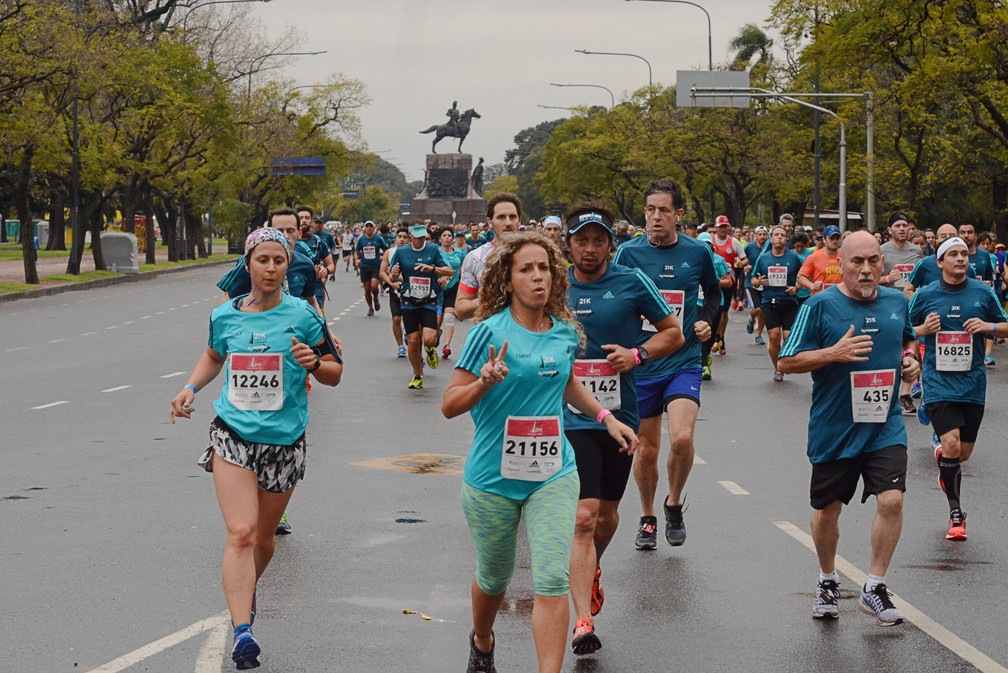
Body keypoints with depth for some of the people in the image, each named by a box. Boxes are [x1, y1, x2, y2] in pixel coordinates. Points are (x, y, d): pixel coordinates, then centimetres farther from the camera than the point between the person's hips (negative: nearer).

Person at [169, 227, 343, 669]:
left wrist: (313, 362, -18)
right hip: (233, 434, 0)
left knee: (262, 539, 15)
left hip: (283, 441, 0)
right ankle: (242, 632, -26)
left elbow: (334, 373, 4)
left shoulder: (301, 316, -3)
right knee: (240, 533, -17)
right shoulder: (225, 316, 3)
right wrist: (190, 388, 9)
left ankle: (247, 588, 47)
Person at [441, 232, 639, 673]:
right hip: (493, 476, -2)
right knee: (494, 578, 17)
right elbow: (450, 406, -10)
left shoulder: (565, 332, 4)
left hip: (553, 473, 2)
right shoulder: (490, 332, -11)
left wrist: (606, 417, 17)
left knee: (552, 580, -13)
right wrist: (485, 381, -28)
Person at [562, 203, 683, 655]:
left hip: (620, 413, 2)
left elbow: (673, 333, 6)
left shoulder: (632, 283, -2)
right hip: (573, 417, -1)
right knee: (584, 516, -15)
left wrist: (638, 354, -11)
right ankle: (583, 622, -18)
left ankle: (591, 570, 50)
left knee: (607, 514, 17)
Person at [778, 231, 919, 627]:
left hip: (885, 426, 2)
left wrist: (910, 361, 3)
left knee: (891, 500, -14)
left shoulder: (897, 302, 5)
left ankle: (874, 588, 1)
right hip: (833, 429, -2)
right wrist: (834, 353, -21)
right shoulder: (820, 306, -9)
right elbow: (786, 362, -9)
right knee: (826, 510, 11)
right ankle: (828, 582, 36)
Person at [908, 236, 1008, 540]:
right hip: (939, 383, -2)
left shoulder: (983, 293, 1)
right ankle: (956, 513, -5)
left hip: (972, 384, 3)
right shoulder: (925, 295, -2)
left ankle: (940, 455, 48)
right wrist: (923, 329, -13)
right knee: (951, 443, -18)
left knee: (963, 452, 10)